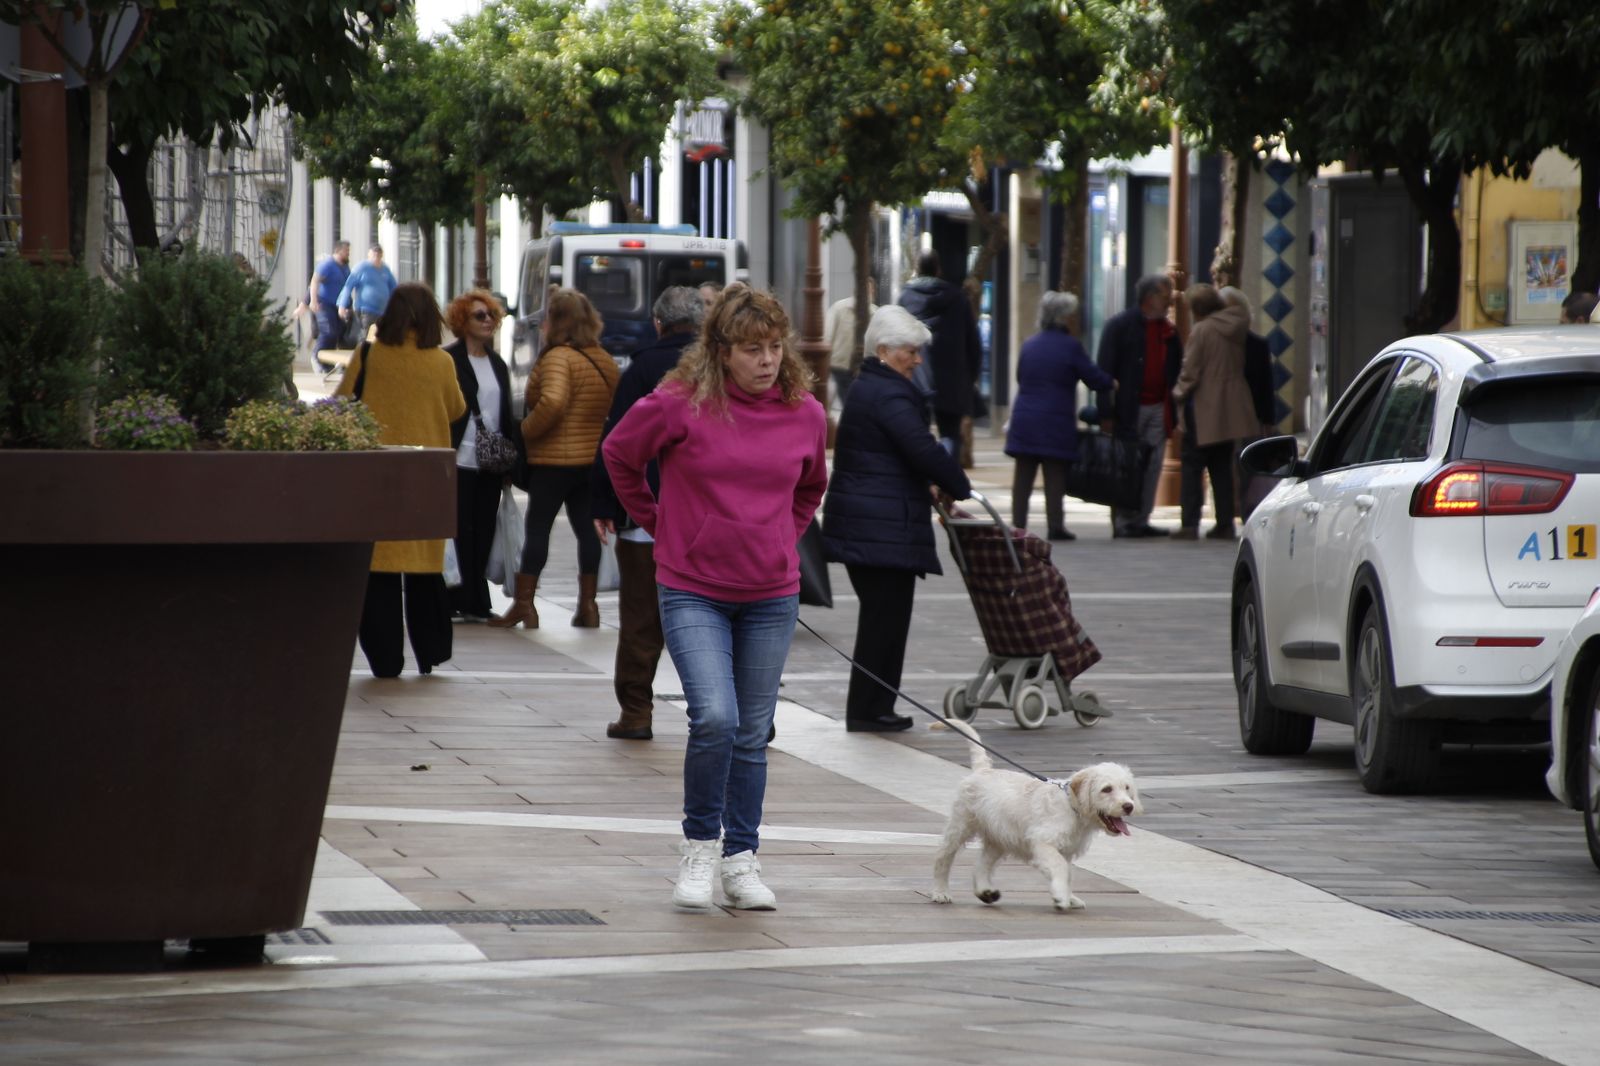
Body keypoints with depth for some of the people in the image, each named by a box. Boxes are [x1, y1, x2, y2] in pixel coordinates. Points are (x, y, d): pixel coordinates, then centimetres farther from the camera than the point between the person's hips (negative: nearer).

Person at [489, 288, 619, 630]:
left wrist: (526, 431, -16)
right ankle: (587, 604, 11)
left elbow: (552, 402, -30)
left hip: (554, 460, -7)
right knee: (587, 528, 10)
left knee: (537, 527, 0)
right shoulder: (605, 361, 9)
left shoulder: (558, 358, -15)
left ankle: (523, 605, 0)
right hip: (595, 458, 7)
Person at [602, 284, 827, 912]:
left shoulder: (805, 414, 0)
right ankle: (699, 844, 1)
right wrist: (659, 526, 9)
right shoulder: (681, 406, -11)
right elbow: (619, 456, 7)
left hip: (771, 597, 3)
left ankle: (741, 859, 19)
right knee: (714, 719, -18)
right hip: (693, 593, -3)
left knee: (752, 735, 8)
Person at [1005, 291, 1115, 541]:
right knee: (1055, 474, 1)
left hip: (1024, 417, 5)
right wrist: (1112, 383, 16)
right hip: (1056, 422, -5)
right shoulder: (1070, 346, -7)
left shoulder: (1029, 345, 9)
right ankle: (1055, 525, 0)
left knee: (1023, 474, 5)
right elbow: (1093, 377, -3)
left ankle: (1018, 524, 3)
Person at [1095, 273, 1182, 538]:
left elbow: (1176, 372, 16)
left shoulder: (1168, 332, 13)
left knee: (1151, 468, 2)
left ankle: (1140, 521, 7)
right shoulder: (1119, 326, -4)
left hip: (1158, 409, 5)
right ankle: (1123, 522, 2)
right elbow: (1104, 370, -7)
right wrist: (1106, 414, -13)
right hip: (1129, 410, -5)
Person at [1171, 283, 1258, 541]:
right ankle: (1225, 524, 10)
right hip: (1231, 410, 6)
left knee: (1192, 465, -1)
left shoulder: (1202, 331, -13)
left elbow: (1191, 371, -13)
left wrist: (1179, 392, 4)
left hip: (1204, 408, -6)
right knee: (1222, 467, 12)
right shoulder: (1236, 330, 6)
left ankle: (1190, 524, -7)